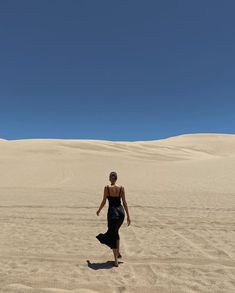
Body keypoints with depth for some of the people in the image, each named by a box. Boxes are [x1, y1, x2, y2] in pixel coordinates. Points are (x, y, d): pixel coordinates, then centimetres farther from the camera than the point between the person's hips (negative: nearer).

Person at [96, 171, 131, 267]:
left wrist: (99, 210, 14)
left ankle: (116, 260, 8)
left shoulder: (107, 188, -8)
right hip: (121, 211, 4)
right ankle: (118, 253, 37)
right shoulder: (121, 188, 0)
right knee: (115, 231, 27)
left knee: (113, 236, 7)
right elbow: (124, 202, 1)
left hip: (112, 212, -4)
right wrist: (128, 216, 6)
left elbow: (104, 202, -4)